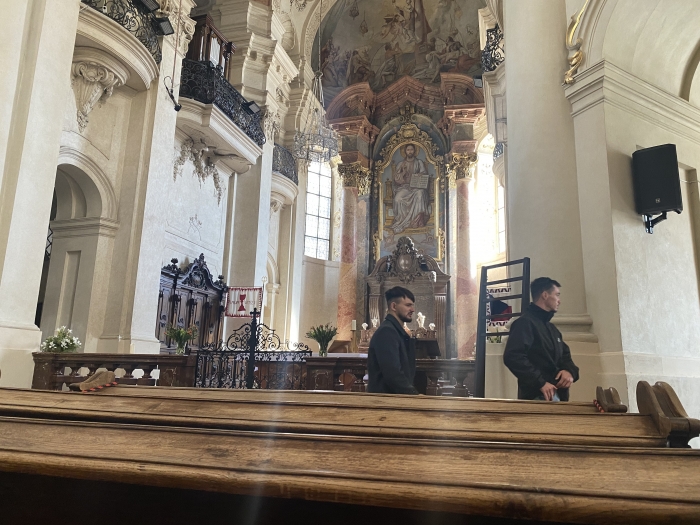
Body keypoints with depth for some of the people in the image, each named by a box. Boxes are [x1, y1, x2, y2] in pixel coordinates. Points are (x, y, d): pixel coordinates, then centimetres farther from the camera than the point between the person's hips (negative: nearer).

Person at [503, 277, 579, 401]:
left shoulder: (551, 328, 24)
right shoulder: (525, 322, -8)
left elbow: (565, 355, 26)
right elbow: (513, 357, -22)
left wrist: (570, 371, 1)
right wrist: (540, 382, -24)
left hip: (558, 395, 10)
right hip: (538, 397, -10)